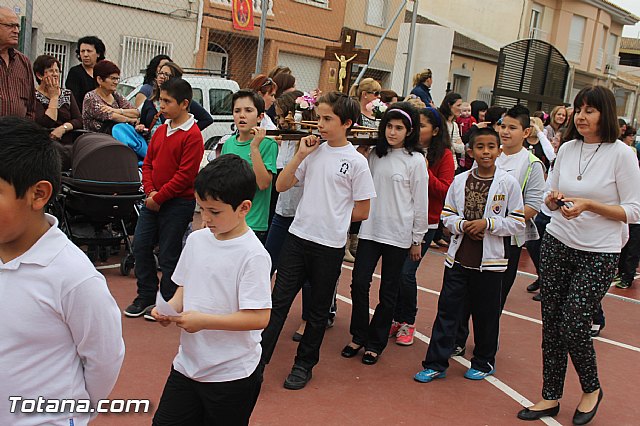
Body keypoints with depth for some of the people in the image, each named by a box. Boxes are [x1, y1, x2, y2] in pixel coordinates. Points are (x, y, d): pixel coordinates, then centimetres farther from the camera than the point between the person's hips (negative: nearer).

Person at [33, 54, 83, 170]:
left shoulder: (67, 94, 19)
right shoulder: (34, 96, 2)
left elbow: (79, 121, 9)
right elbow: (46, 124, -11)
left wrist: (63, 128, -11)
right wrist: (54, 97, -2)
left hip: (69, 144, 4)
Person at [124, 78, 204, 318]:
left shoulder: (192, 135, -14)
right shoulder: (161, 130, 10)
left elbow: (185, 175, -18)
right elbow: (148, 162, 13)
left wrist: (159, 198, -15)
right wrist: (150, 192, -3)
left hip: (178, 203, -7)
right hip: (152, 200, 7)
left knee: (168, 254, 3)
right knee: (140, 246, 10)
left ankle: (166, 303, 19)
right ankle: (146, 296, 25)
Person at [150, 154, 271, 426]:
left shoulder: (253, 255, -19)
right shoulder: (197, 240, 1)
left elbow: (259, 318, -22)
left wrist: (202, 320, -23)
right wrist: (171, 308, -7)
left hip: (232, 375, -6)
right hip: (187, 364, 6)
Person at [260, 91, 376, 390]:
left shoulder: (356, 161, -7)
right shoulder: (313, 151, 5)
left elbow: (362, 211, -3)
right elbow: (281, 186, 2)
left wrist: (333, 216, 3)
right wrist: (300, 155, -4)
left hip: (330, 245, -3)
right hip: (298, 238, 3)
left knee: (319, 309, 12)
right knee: (279, 301, 3)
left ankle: (304, 364, 27)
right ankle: (258, 359, 10)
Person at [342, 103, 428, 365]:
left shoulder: (416, 160, -6)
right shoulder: (375, 154, 6)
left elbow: (420, 202, -4)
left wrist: (417, 239, -2)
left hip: (398, 235, -3)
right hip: (370, 229, 4)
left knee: (388, 291, 7)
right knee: (359, 282, 0)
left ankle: (375, 342, 21)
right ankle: (359, 336, 19)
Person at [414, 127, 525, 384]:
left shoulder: (508, 183, -5)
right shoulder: (460, 181, 3)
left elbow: (518, 223, -5)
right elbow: (447, 215, 8)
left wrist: (488, 223, -17)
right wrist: (462, 225, -12)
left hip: (490, 261, -2)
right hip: (458, 257, 2)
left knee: (486, 314, 10)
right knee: (447, 310, 4)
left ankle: (484, 362, 29)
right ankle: (436, 364, 12)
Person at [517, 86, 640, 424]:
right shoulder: (567, 149, 4)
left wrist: (589, 205, -21)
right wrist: (553, 200, -10)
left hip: (599, 254, -4)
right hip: (556, 244, 4)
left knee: (574, 325, -4)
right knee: (551, 323, 7)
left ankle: (591, 389, 25)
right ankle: (551, 397, 22)